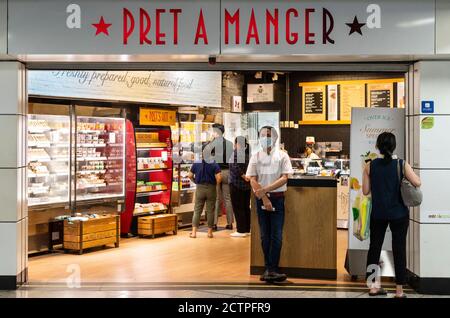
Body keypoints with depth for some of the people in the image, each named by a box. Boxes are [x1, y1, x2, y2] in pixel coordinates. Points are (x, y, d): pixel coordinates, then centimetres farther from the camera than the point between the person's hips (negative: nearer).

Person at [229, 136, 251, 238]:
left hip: (236, 184, -7)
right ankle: (247, 229, 18)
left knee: (238, 208, -2)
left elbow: (235, 167, -25)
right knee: (246, 207, 13)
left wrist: (243, 176, -19)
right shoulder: (248, 153, 8)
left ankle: (241, 231, -1)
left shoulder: (236, 152, -14)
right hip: (247, 184, 7)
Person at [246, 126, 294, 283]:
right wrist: (264, 198, -11)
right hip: (261, 199, 2)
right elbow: (253, 180, 0)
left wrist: (265, 189, -16)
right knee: (265, 236, 5)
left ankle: (270, 270, -6)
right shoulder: (255, 157, 6)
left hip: (277, 198, -2)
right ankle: (271, 270, 12)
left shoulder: (282, 156, 1)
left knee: (276, 236, -6)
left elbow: (284, 178, -7)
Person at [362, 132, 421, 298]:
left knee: (374, 247, 13)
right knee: (399, 249, 5)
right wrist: (407, 173, 2)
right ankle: (399, 291, 8)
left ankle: (373, 286, 18)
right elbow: (417, 183, -16)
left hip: (377, 214, 2)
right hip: (399, 214, -2)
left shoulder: (370, 166, -4)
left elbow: (365, 191, -4)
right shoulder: (401, 165, -10)